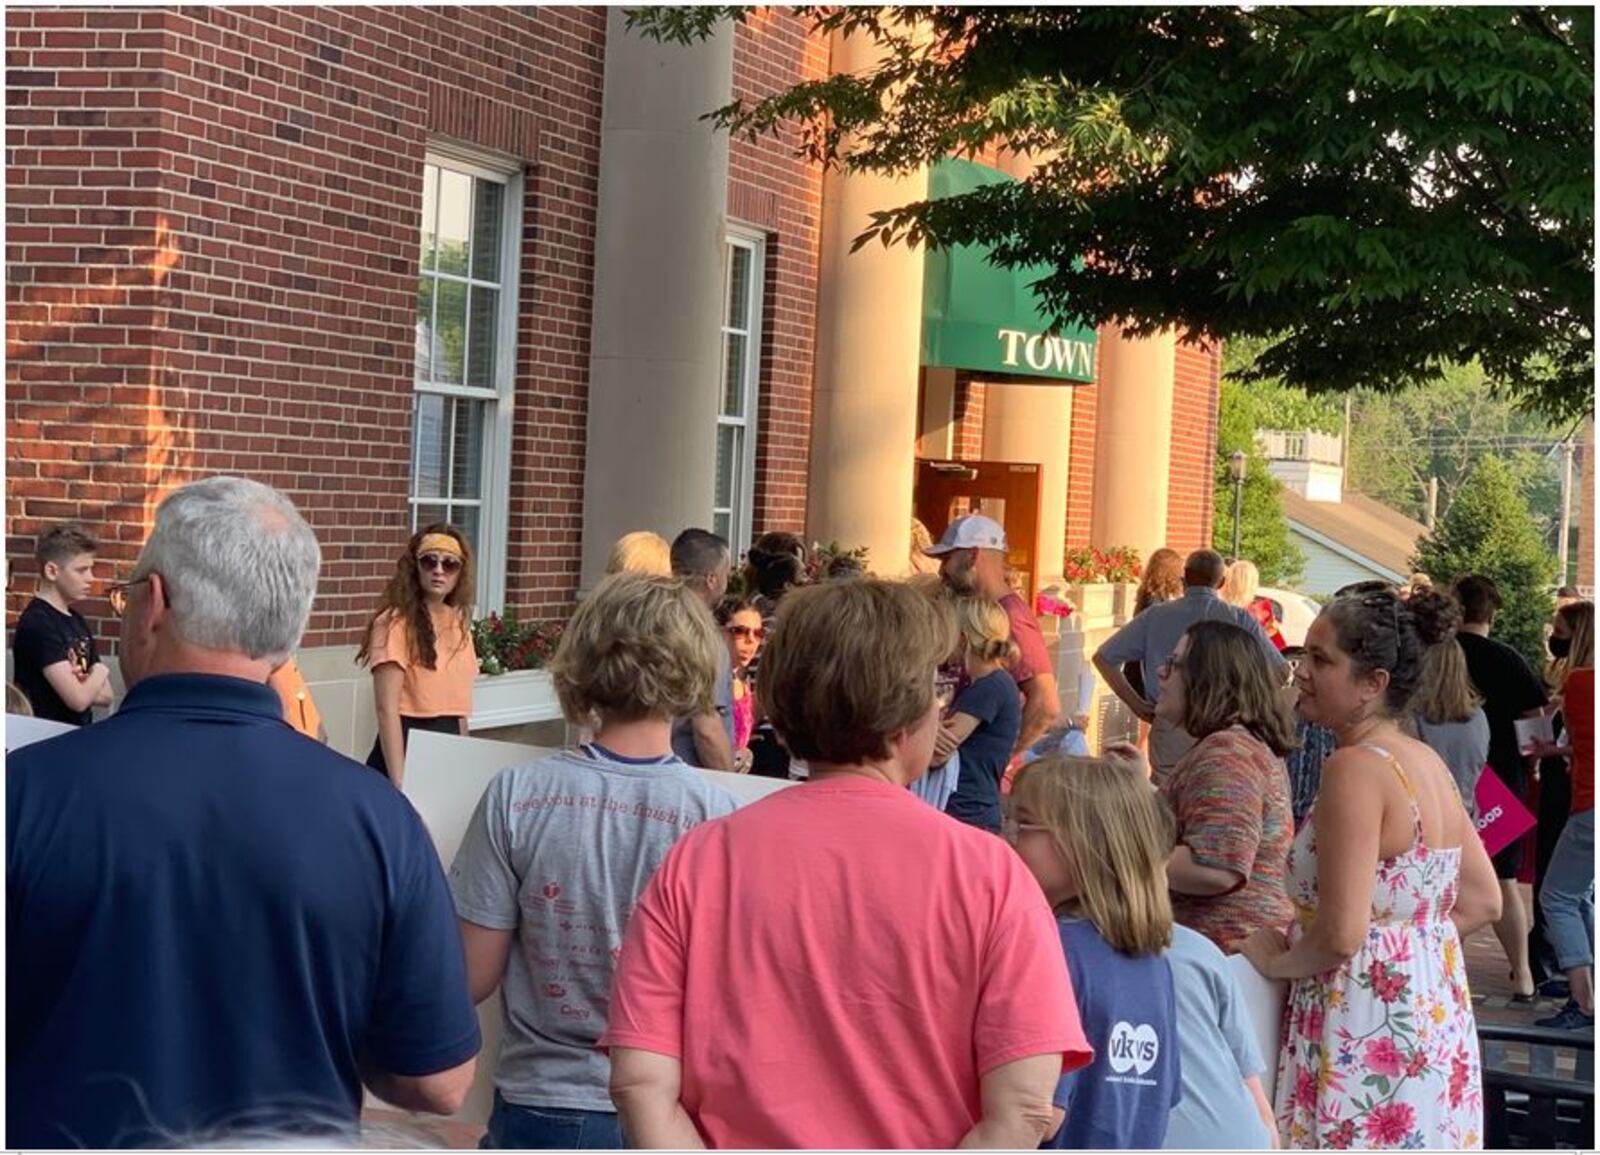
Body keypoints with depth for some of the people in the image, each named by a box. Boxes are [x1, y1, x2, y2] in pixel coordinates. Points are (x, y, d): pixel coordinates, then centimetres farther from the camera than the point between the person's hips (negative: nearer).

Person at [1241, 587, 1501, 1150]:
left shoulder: (1354, 767, -18)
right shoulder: (1428, 762, 9)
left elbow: (1341, 934, -22)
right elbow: (1483, 901, 16)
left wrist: (1275, 959, -5)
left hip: (1368, 1030, -9)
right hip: (1436, 1012, 9)